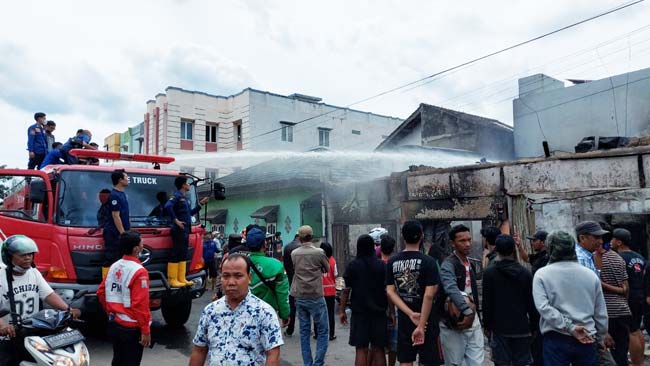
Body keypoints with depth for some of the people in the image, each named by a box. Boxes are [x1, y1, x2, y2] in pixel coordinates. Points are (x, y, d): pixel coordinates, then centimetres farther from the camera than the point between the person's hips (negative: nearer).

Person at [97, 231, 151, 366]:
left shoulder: (113, 267, 3)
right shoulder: (139, 271, -21)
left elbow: (101, 292, 10)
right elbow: (140, 304, -22)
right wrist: (145, 330, -16)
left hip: (114, 324, 8)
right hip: (131, 328, -7)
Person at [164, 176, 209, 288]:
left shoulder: (184, 198, 20)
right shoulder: (177, 196, -9)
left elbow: (190, 213, 25)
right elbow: (167, 206, -26)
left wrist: (200, 204, 23)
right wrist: (175, 220, -22)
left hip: (186, 230, 10)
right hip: (179, 230, -10)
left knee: (183, 255, 10)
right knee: (176, 254, -8)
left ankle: (181, 279, 15)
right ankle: (172, 280, -5)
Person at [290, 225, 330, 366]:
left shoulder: (294, 253, -1)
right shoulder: (319, 252, -10)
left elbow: (293, 270, 10)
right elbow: (327, 269, 4)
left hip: (299, 297, 4)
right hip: (316, 296, -4)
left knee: (304, 331, 13)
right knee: (322, 330, 7)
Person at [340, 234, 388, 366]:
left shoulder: (352, 266, -5)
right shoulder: (382, 265, -2)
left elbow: (346, 291, -5)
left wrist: (342, 311, 3)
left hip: (359, 312, -1)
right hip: (379, 311, 1)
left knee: (361, 349, 5)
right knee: (378, 349, 11)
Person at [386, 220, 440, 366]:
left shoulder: (392, 262, -1)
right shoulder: (427, 261, -13)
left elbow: (390, 291, -4)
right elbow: (429, 295, -19)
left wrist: (411, 314, -9)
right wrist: (421, 326, -16)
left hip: (404, 319, 4)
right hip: (426, 319, -3)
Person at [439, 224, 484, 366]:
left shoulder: (470, 264, 12)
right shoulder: (448, 265, -14)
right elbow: (451, 290, -30)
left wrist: (473, 311, 11)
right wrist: (467, 312, -35)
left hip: (473, 322, 7)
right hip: (454, 325, -7)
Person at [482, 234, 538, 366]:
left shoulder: (489, 272, -7)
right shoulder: (525, 273, -1)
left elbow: (487, 303, -5)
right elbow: (532, 303, 2)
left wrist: (486, 325, 5)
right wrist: (533, 327, 11)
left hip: (499, 328, -2)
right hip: (522, 328, 2)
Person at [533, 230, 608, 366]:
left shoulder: (542, 274, -6)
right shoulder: (591, 274, 4)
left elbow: (543, 307, -17)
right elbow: (601, 313, 10)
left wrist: (570, 327, -14)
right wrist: (600, 338, 21)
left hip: (556, 339, -3)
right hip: (587, 340, 3)